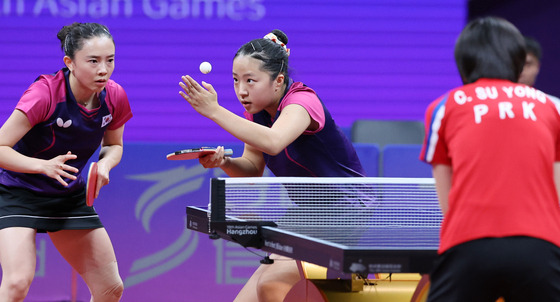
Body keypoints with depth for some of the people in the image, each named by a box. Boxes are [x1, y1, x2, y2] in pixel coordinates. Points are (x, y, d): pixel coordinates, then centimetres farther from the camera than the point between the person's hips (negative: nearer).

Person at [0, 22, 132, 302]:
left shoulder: (115, 97, -11)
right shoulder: (44, 93, -27)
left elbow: (113, 145, 9)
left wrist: (105, 164, -14)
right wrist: (44, 166, -38)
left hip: (70, 195, 6)